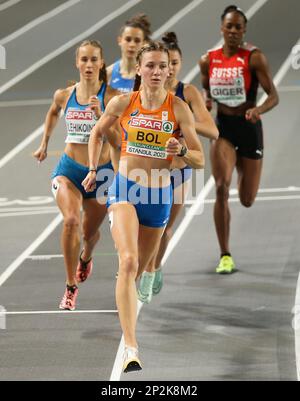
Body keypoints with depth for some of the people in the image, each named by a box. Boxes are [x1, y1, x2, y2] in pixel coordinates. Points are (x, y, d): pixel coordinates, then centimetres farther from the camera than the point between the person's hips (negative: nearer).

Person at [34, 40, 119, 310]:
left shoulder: (111, 97, -12)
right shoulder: (64, 95, -2)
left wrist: (101, 115, -32)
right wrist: (45, 144, 29)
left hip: (101, 172, 0)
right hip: (69, 170, 0)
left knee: (90, 232, 17)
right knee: (71, 220, -27)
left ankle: (86, 257, 56)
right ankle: (71, 286, -17)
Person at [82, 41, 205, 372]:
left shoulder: (178, 108, -6)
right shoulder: (122, 103, -3)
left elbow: (200, 161, -5)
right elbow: (98, 133, 17)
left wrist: (181, 151, -25)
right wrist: (92, 170, 14)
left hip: (159, 195, 2)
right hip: (124, 190, -2)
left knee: (138, 269, 15)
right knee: (128, 261, -23)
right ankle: (131, 348, -31)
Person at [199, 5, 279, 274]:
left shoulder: (254, 57, -10)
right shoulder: (208, 60, 1)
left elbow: (274, 96, -12)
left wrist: (258, 110, -33)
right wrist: (206, 102, -4)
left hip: (249, 128, -1)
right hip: (223, 127, 1)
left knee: (247, 201, 9)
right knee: (221, 188, -19)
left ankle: (243, 173, 51)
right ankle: (225, 256, -11)